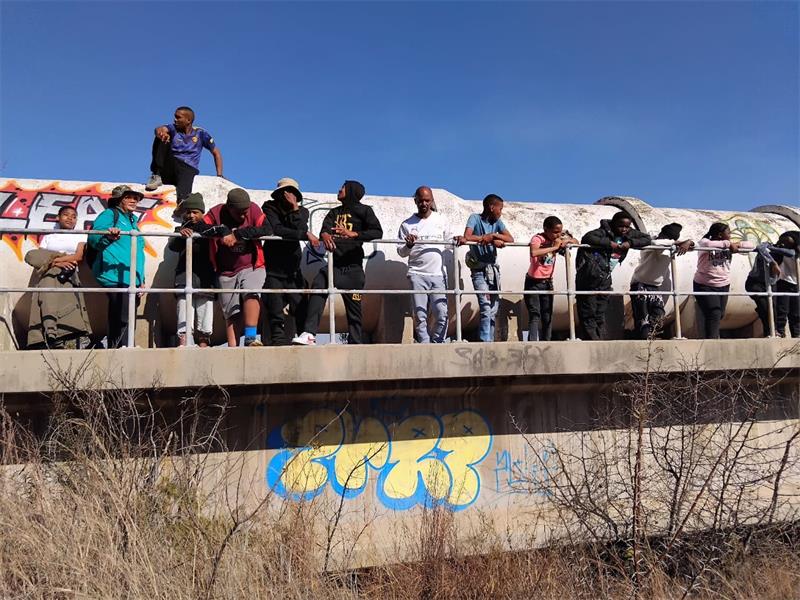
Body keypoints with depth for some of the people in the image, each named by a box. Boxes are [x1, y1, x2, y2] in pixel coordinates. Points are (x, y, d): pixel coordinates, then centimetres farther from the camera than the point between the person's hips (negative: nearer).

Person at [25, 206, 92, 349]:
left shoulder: (80, 236, 15)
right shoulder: (48, 237, 19)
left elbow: (78, 257, -1)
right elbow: (36, 258, 7)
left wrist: (52, 259, -5)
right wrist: (56, 263, -11)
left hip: (69, 279, -2)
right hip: (49, 278, 2)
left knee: (69, 311, -16)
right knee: (48, 308, -16)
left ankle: (72, 345, -25)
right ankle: (51, 340, -24)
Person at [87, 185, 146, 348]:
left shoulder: (133, 220, 26)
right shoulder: (109, 214, 2)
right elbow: (94, 238, -15)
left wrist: (141, 279, 25)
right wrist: (108, 236, -38)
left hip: (133, 279, 9)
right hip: (116, 278, -8)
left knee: (127, 321, 7)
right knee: (121, 319, -17)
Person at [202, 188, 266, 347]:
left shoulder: (254, 210, -4)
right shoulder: (216, 213, -5)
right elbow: (200, 227, -16)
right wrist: (222, 230, -30)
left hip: (252, 267, -1)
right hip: (226, 272, 1)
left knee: (251, 294, -28)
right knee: (232, 314, 3)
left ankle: (250, 339, -30)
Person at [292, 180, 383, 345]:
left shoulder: (363, 210, 8)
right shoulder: (334, 212, 23)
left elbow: (377, 232, -7)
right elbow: (324, 229, 6)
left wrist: (353, 234, -21)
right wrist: (325, 235, -20)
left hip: (353, 266, -3)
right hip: (334, 263, 3)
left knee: (354, 309, 1)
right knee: (318, 286, -25)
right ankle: (309, 334, -34)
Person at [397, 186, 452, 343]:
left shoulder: (441, 220, 13)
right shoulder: (407, 224, 7)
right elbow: (401, 252, 6)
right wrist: (408, 246, -14)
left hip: (438, 274, 1)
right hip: (417, 274, -1)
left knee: (442, 314, -5)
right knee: (420, 316, -3)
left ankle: (436, 345, 10)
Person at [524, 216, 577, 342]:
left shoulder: (560, 236, -2)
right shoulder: (537, 239, -20)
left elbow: (576, 242, 13)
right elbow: (534, 253, -42)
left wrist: (567, 240, -10)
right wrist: (554, 247, -34)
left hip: (548, 282, 6)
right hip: (533, 282, -6)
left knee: (547, 316, 9)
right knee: (535, 315, -12)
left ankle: (545, 343, 17)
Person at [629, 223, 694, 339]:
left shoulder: (672, 247, 5)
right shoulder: (651, 245, -16)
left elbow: (692, 244, 8)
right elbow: (655, 243, -40)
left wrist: (688, 243, -16)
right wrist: (676, 242, -29)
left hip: (656, 287, 7)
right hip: (640, 285, -7)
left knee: (659, 319, -5)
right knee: (643, 320, -12)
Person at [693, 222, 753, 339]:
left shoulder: (729, 245, 7)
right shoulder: (704, 242, -10)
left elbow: (750, 245, 6)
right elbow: (707, 244, -34)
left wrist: (736, 245, -12)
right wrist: (727, 243, -28)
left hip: (723, 286, 6)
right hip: (705, 286, -6)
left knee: (720, 315, 12)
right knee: (713, 314, -16)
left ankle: (713, 338, 26)